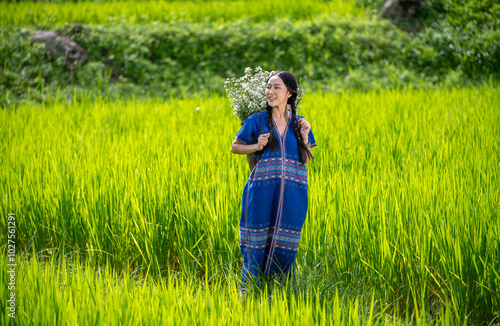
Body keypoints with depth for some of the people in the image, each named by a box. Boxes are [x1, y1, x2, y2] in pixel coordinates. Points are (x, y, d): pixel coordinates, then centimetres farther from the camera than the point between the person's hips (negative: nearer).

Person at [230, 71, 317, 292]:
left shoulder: (299, 123, 8)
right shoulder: (256, 121, 1)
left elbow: (307, 159, 12)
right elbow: (234, 147, 10)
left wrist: (304, 137, -5)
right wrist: (257, 146, -7)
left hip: (292, 196, 2)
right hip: (262, 192, -2)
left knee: (285, 247, 6)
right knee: (257, 244, 0)